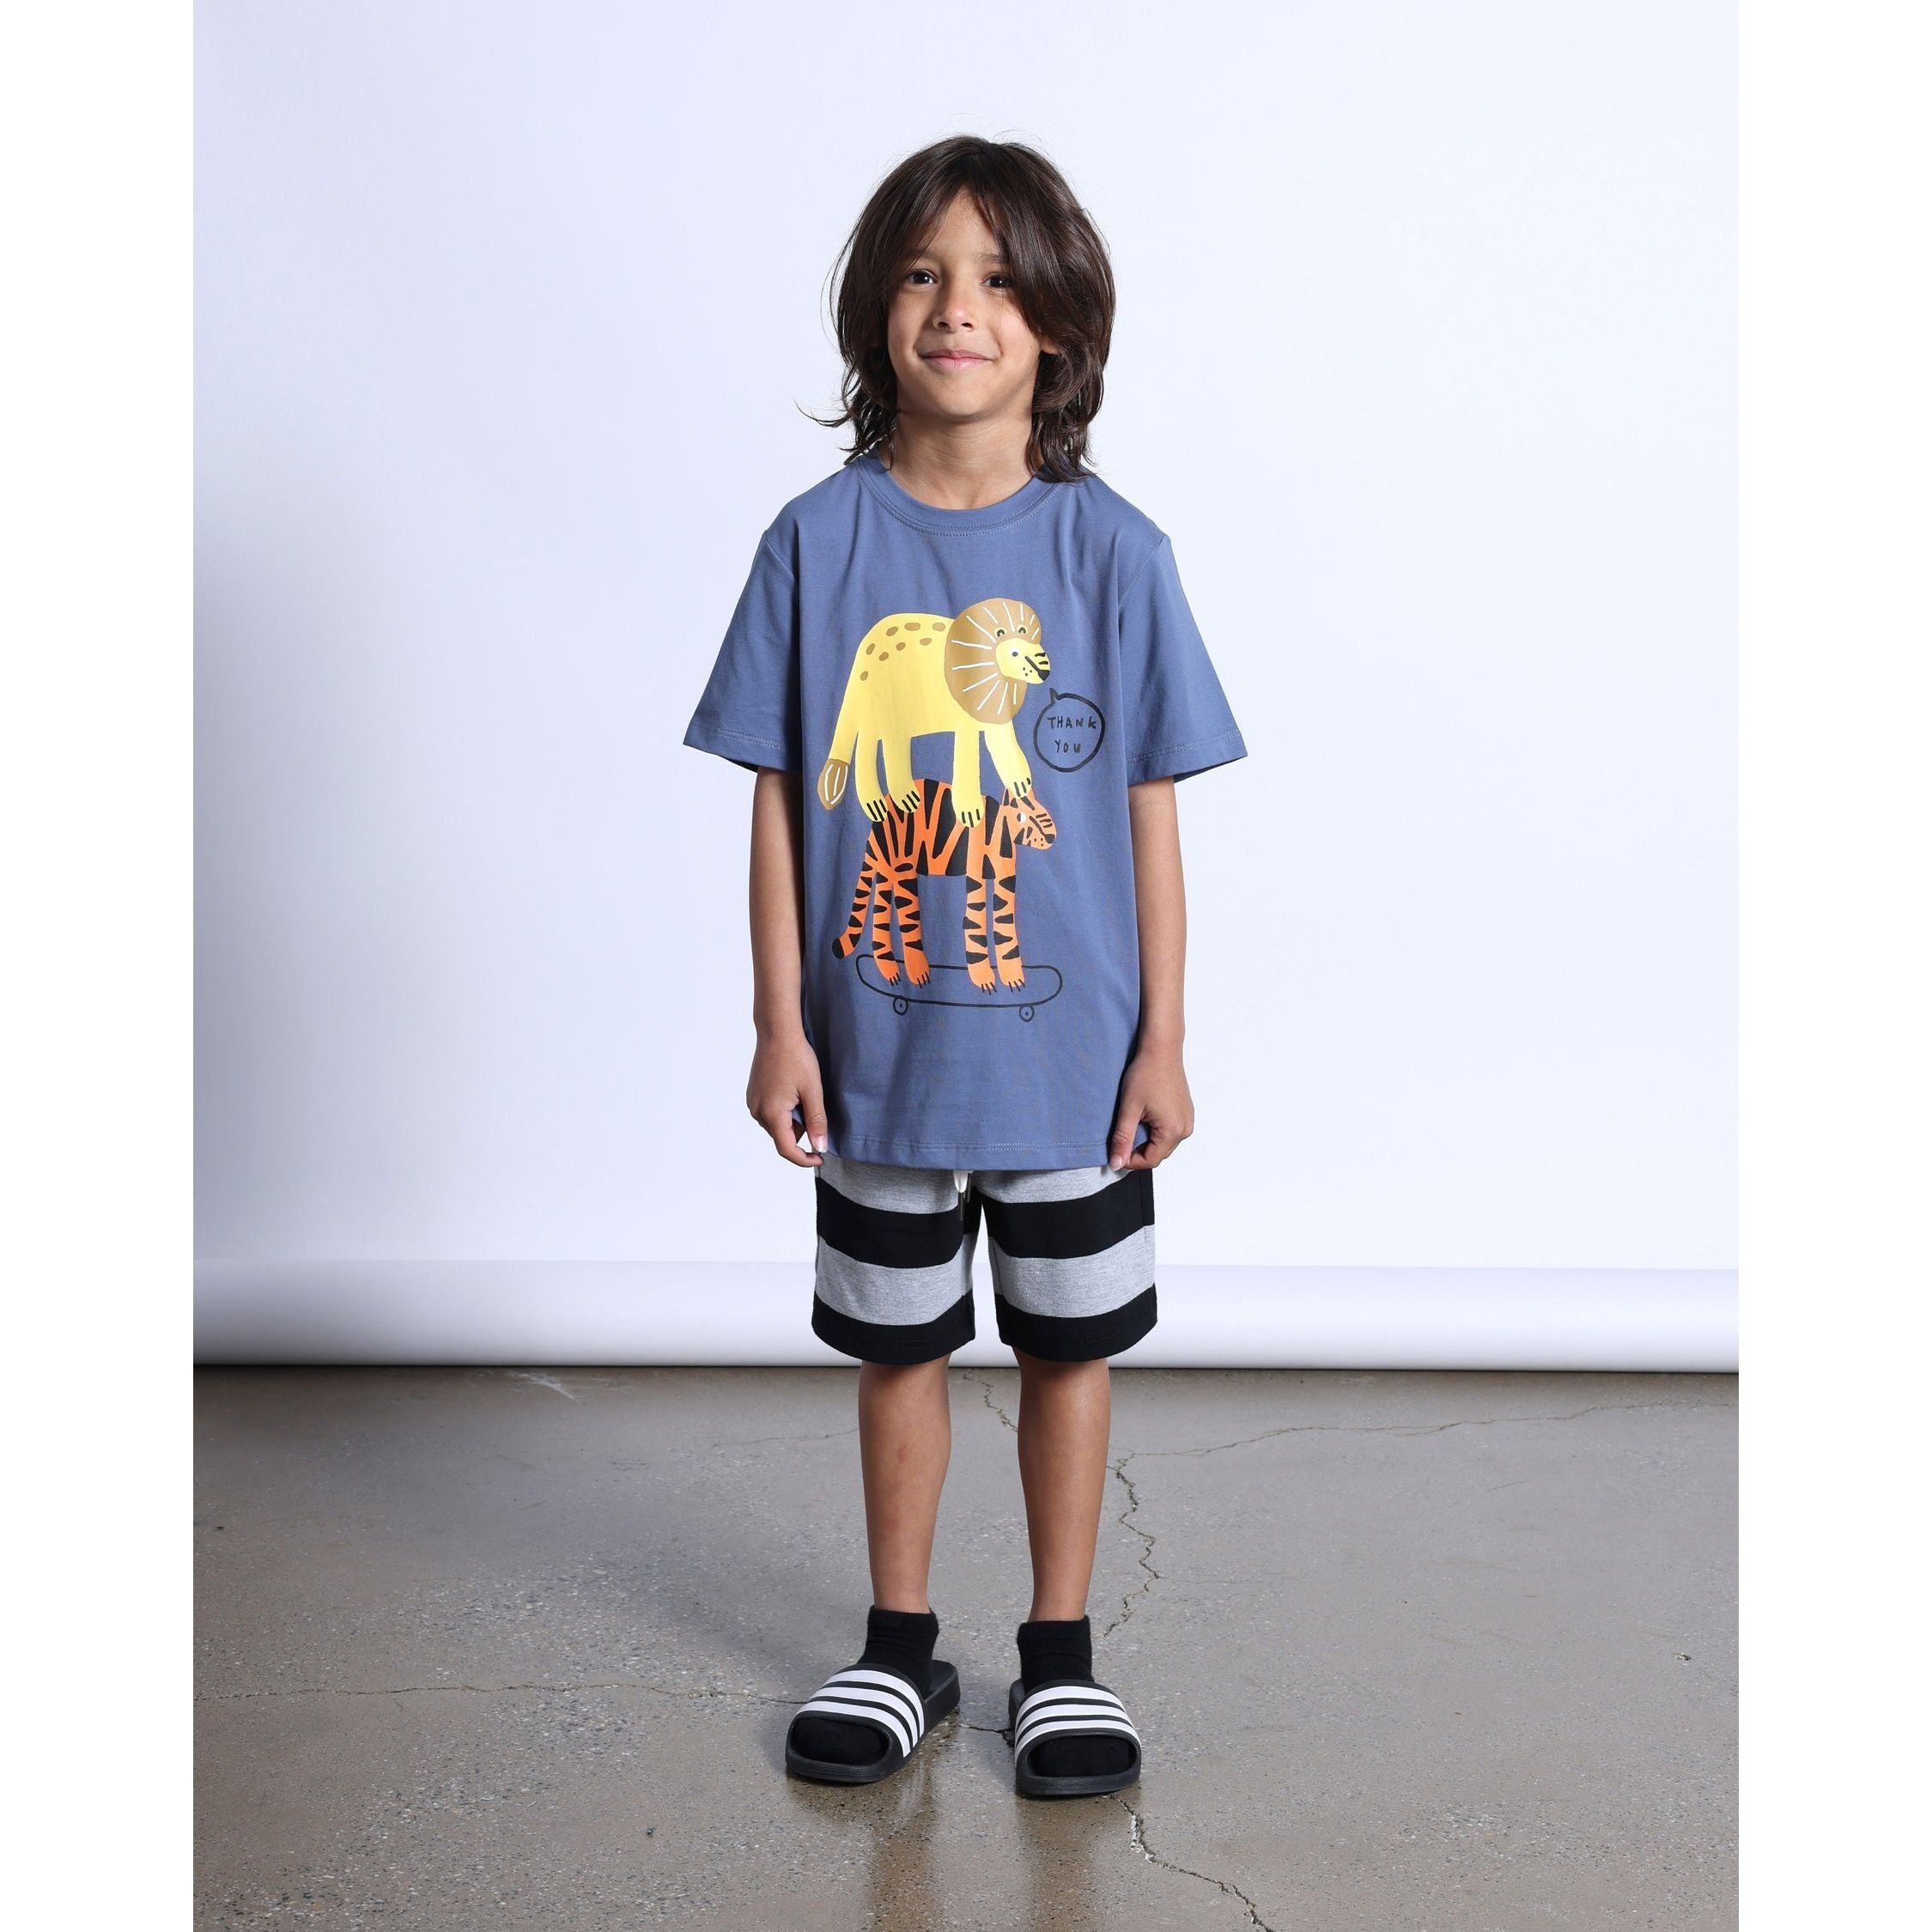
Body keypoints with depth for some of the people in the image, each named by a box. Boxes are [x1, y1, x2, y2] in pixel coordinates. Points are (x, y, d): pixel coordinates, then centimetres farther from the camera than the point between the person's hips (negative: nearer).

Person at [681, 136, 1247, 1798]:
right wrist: (782, 1024, -3)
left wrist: (1162, 1041, -3)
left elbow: (1150, 811, -3)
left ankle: (1062, 1652, 31)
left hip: (1070, 1047, 0)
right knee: (899, 1345, 15)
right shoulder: (820, 541, -3)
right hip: (878, 1042, 1)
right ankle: (901, 1647, 33)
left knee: (1069, 1347, 12)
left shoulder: (1110, 549, -5)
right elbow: (780, 800, -1)